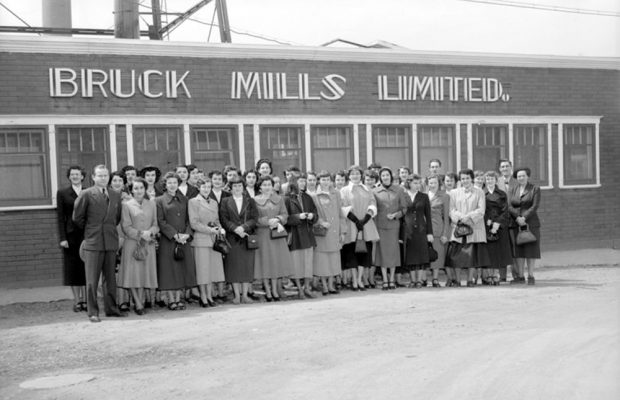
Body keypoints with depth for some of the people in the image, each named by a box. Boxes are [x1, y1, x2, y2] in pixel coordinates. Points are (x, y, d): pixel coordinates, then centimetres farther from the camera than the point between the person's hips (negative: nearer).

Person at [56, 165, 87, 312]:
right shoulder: (62, 193, 5)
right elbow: (60, 217, 1)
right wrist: (62, 238, -7)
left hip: (87, 234, 1)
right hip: (71, 234, -1)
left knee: (86, 267, 3)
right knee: (73, 268, 1)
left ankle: (85, 299, 11)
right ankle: (77, 300, 8)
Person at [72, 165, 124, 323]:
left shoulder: (116, 196, 11)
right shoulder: (86, 194, -4)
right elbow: (77, 218, 0)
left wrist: (110, 231, 13)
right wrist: (89, 231, 8)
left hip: (111, 242, 4)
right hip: (93, 242, -4)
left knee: (110, 278, 10)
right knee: (92, 280, -2)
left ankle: (111, 308, 20)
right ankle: (93, 312, 4)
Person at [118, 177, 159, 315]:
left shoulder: (151, 203, 10)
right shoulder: (126, 205, 2)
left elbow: (156, 224, 9)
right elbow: (126, 227, -3)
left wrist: (150, 232, -11)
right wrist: (140, 234, -14)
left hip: (148, 244, 3)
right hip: (132, 243, -2)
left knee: (145, 272, 3)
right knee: (132, 273, -5)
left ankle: (140, 302, 10)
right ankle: (138, 304, 2)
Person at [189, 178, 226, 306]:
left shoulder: (214, 203, 16)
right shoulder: (193, 202, -2)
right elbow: (193, 223, -8)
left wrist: (220, 228, 0)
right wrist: (210, 230, -15)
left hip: (214, 239, 5)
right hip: (201, 239, -5)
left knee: (212, 267, 6)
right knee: (202, 268, -2)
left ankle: (209, 296, 15)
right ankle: (203, 297, 6)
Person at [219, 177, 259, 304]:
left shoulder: (250, 201, 10)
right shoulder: (225, 201, 7)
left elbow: (254, 218, 1)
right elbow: (224, 219, -1)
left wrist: (243, 227, -14)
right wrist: (235, 229, -15)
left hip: (247, 237, 1)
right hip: (232, 238, -1)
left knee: (247, 266, -1)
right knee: (234, 266, -2)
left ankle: (245, 295, 5)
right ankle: (237, 295, 4)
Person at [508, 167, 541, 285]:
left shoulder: (535, 189, 4)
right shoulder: (514, 190, 14)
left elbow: (535, 207, -6)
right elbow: (510, 207, 3)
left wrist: (524, 218, -16)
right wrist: (517, 218, -13)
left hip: (531, 223, -3)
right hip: (516, 224, 3)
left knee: (531, 250, -2)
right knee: (518, 250, 1)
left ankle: (531, 276, 2)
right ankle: (520, 276, 4)